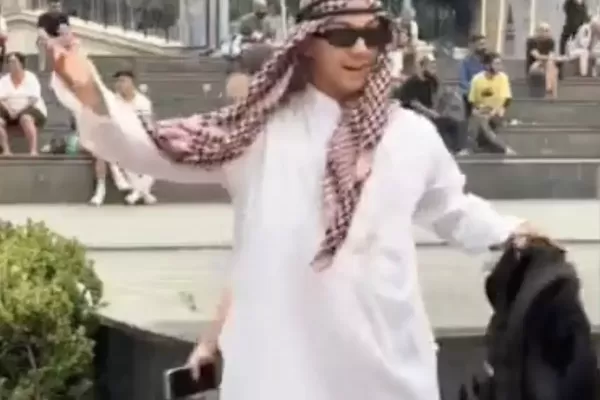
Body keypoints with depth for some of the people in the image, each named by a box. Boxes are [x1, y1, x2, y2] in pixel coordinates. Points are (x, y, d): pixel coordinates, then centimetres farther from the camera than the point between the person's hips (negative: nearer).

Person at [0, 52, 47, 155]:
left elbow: (33, 99, -13)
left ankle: (33, 150, -40)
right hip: (10, 112, 4)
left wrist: (21, 110, -24)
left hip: (31, 109, -4)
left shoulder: (31, 78, -2)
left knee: (25, 119, -38)